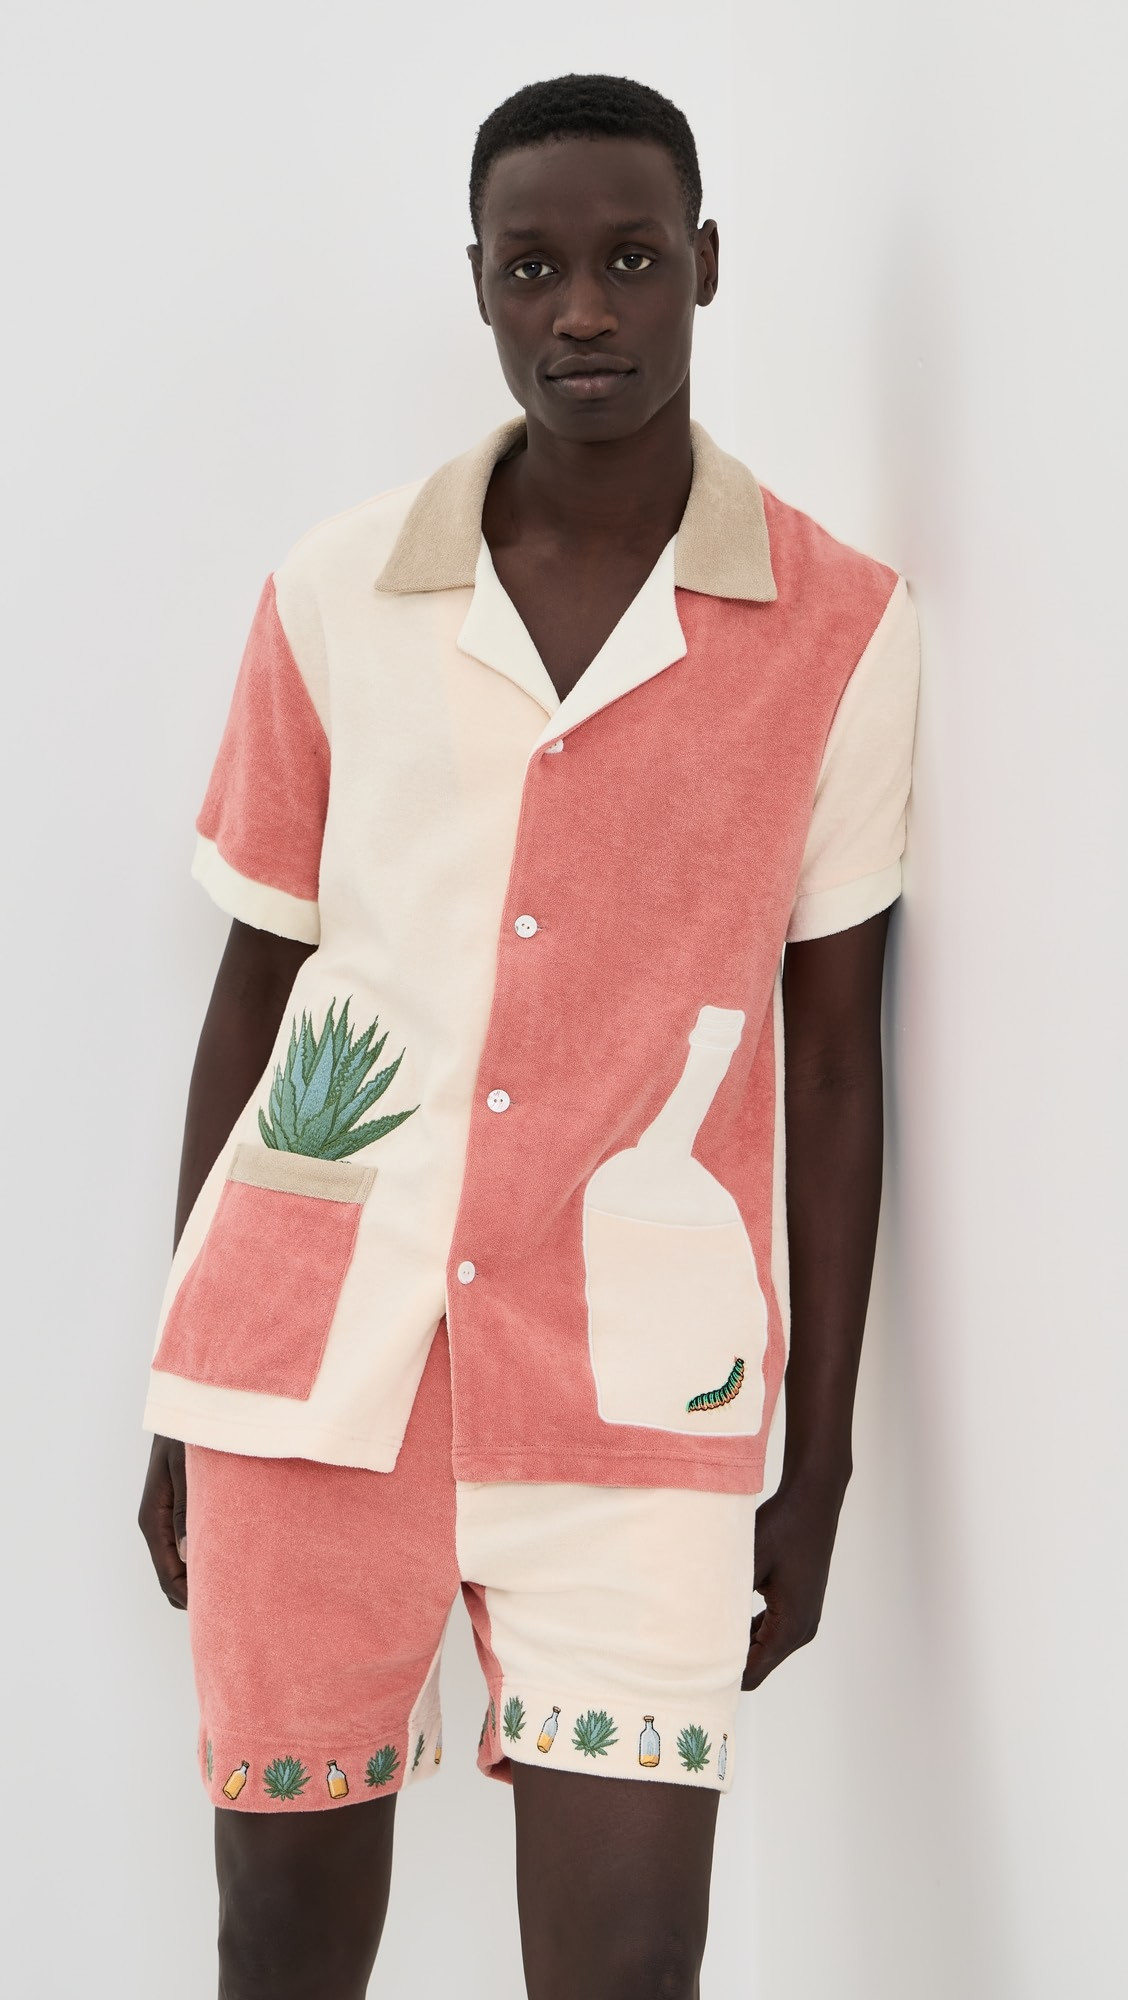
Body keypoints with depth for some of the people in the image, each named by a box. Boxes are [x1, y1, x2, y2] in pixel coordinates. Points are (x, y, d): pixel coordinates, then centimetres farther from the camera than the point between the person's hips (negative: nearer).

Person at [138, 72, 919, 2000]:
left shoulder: (843, 632, 0)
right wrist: (178, 1406, 11)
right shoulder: (333, 597, 3)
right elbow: (251, 994, 9)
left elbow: (837, 1059, 3)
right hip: (306, 1379, 2)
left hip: (637, 1404, -1)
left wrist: (817, 1471, 4)